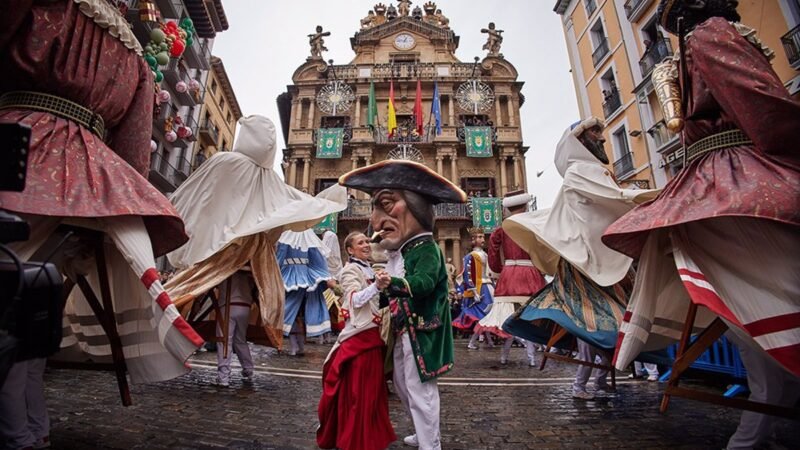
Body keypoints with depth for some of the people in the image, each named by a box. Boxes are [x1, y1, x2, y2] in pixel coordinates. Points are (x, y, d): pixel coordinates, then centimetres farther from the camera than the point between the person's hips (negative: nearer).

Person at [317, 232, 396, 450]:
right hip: (359, 334, -9)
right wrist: (377, 286, -38)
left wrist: (383, 287, 9)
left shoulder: (369, 269, 16)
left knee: (373, 387, 17)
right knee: (357, 390, -1)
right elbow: (356, 300, -25)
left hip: (374, 332, 9)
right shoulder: (350, 270, -10)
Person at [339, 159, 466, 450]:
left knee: (419, 390, -3)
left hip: (420, 331, -10)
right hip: (402, 330, 10)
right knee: (402, 385, 21)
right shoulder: (399, 250, 13)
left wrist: (393, 282, -44)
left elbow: (423, 283, -32)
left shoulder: (426, 247, -14)